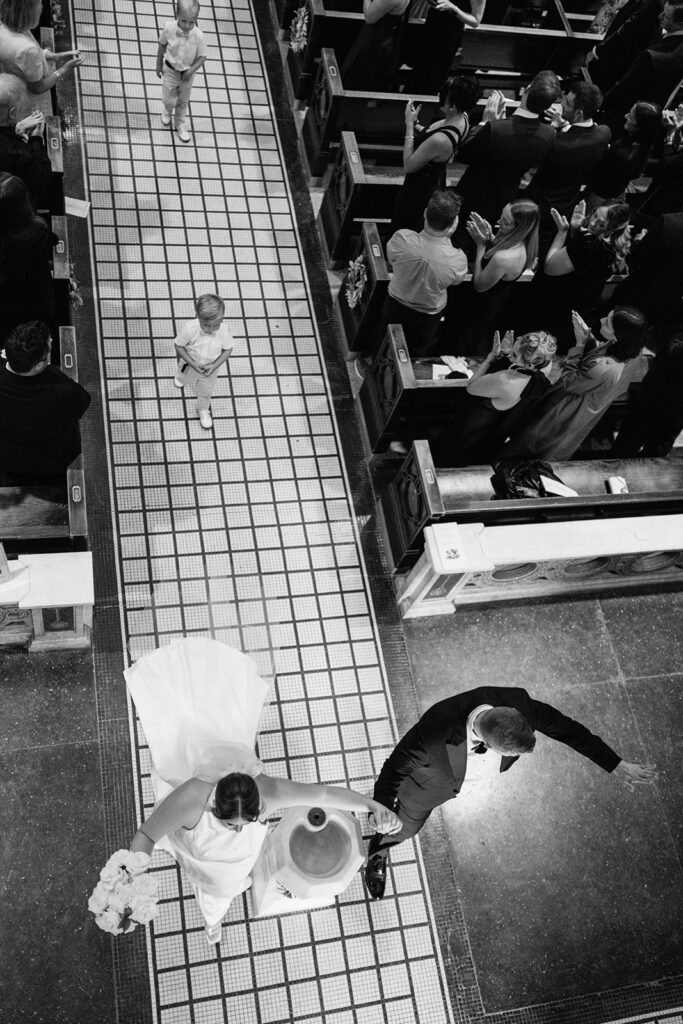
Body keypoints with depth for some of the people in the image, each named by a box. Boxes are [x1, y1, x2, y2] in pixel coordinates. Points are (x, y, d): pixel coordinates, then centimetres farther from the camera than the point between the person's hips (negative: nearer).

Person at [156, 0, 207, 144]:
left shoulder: (198, 35, -28)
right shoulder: (169, 28, -25)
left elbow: (202, 56, -14)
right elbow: (162, 45, -7)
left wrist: (191, 70, -26)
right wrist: (159, 64, 3)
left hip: (187, 73, 0)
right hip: (170, 70, 0)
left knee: (183, 101, 20)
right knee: (169, 100, 9)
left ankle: (181, 124, 48)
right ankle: (168, 111, 48)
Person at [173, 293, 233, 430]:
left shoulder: (224, 330, -34)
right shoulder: (189, 328, -39)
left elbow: (227, 349, -16)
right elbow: (178, 346, -22)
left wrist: (214, 366, -27)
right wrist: (193, 364, -30)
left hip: (210, 369, 0)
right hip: (190, 365, 0)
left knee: (206, 392, 26)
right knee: (184, 377, 35)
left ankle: (203, 410, 58)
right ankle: (180, 376, 74)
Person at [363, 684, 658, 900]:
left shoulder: (517, 704, -41)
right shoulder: (433, 733, -50)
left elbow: (568, 729, -24)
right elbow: (395, 768, -33)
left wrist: (617, 766, -18)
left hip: (470, 775, 3)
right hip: (430, 782, -3)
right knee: (405, 827, 24)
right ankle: (378, 854, 57)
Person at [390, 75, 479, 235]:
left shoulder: (440, 140, -40)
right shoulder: (463, 118, -12)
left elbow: (408, 166, -27)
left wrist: (410, 125, -25)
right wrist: (416, 125, -7)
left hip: (419, 191, -9)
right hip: (436, 184, 9)